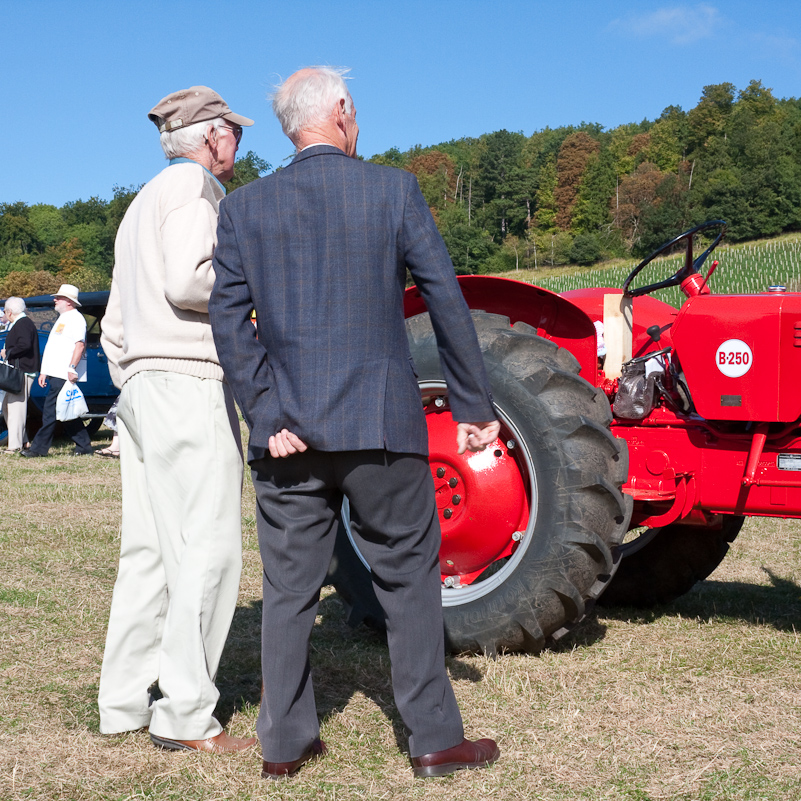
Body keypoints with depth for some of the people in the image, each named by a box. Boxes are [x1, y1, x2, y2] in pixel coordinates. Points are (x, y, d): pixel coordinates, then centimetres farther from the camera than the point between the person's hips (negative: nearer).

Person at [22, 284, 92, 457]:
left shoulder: (75, 318, -8)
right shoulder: (62, 319, 23)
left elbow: (80, 345, -19)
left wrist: (72, 368, -27)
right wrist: (44, 371, 22)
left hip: (64, 375, -10)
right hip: (56, 374, 10)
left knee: (50, 410, -10)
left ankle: (39, 448, -8)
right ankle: (83, 445, 13)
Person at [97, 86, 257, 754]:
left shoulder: (142, 203, 26)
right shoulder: (193, 185, -4)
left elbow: (115, 327, 26)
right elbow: (187, 280, -21)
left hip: (139, 386, 10)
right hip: (189, 382, -10)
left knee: (148, 550, 10)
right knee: (208, 549, -9)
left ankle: (124, 704, 13)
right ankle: (185, 716, -8)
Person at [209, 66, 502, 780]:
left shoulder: (244, 207, 4)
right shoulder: (393, 190, -2)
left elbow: (230, 322, -2)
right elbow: (446, 299, -3)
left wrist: (268, 417, -3)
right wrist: (476, 406, 2)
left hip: (287, 432, 2)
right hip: (380, 424, -2)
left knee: (290, 588, 11)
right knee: (408, 577, 9)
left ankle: (285, 742, 18)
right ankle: (435, 740, 15)